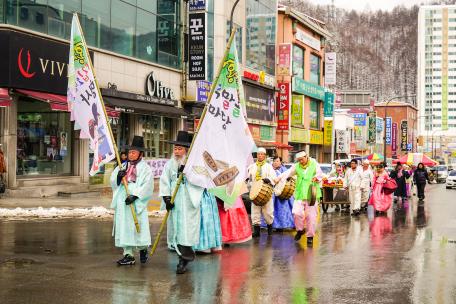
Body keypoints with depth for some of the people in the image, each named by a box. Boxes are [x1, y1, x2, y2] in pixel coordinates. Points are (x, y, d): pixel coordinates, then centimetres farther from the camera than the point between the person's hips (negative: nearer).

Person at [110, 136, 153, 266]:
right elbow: (113, 182, 10)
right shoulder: (122, 167, 15)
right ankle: (128, 255, 7)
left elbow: (147, 186, -10)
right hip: (122, 202, 5)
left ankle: (143, 249, 22)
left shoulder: (145, 168, 0)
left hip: (137, 203, -5)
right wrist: (118, 176, -12)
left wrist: (134, 196, -20)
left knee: (138, 227, -3)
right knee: (124, 227, 3)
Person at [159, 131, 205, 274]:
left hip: (189, 203, -4)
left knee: (186, 229, -6)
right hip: (174, 203, 4)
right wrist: (166, 198, -4)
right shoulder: (170, 164, 9)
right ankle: (186, 256, 22)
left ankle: (183, 261, -1)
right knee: (176, 229, 7)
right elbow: (164, 182, 6)